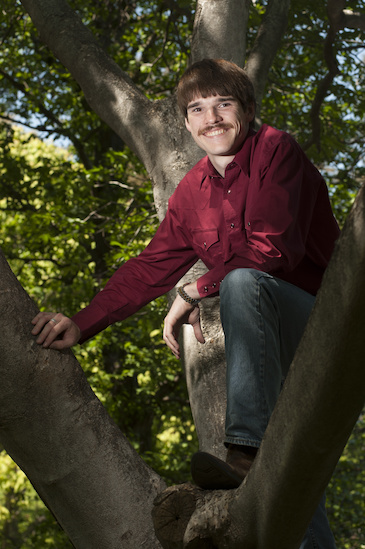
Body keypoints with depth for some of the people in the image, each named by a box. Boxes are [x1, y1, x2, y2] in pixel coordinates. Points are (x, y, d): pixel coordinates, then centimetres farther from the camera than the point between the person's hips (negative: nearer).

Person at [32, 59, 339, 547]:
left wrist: (194, 292, -13)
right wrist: (81, 325, -6)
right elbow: (149, 268, 5)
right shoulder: (192, 193, 8)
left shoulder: (276, 150, -12)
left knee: (243, 282, -33)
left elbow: (274, 248, -20)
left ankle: (249, 451, -38)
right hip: (280, 343, 7)